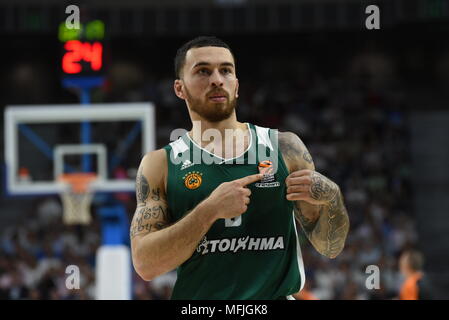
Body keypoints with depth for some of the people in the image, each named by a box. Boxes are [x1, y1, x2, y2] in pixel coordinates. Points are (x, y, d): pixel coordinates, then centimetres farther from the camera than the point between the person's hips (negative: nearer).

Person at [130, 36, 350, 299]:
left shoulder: (285, 148, 3)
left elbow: (330, 248, 6)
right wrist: (209, 211, -20)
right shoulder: (160, 165, -1)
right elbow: (145, 264, -11)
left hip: (277, 294, 1)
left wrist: (332, 200, -13)